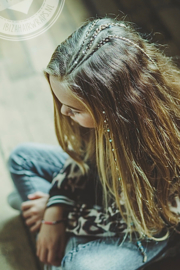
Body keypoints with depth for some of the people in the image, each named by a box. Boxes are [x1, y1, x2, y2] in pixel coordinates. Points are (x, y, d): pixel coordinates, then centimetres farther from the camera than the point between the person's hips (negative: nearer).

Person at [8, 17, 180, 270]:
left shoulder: (158, 151, -39)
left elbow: (120, 220, -24)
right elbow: (83, 152, -5)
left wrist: (57, 212, -10)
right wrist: (55, 215, -12)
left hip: (152, 220, -6)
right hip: (109, 177, 7)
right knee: (22, 158, 5)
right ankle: (70, 248, 0)